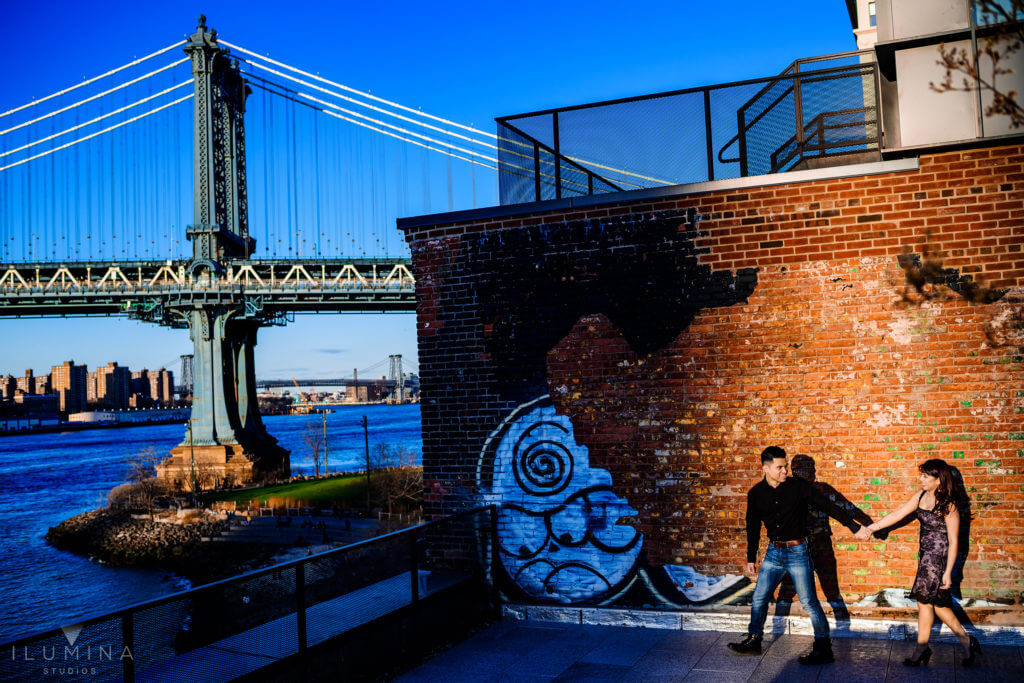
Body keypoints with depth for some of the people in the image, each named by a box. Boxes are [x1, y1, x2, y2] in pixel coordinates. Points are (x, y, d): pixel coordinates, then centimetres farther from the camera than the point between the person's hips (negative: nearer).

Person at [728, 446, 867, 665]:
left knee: (809, 602, -2)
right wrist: (751, 558, 13)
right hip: (774, 552, 4)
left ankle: (824, 649, 8)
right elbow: (753, 527, 10)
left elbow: (827, 506, -5)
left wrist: (854, 527, -6)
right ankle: (754, 641, 25)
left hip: (798, 551, -4)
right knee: (759, 598, 8)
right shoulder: (756, 494, 0)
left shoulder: (798, 486, -10)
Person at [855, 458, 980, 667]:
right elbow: (897, 514, 6)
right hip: (926, 555, 7)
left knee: (925, 601, 1)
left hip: (939, 557, -7)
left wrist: (947, 572, -16)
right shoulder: (920, 497, 4)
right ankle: (966, 642, 23)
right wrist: (871, 528, 1)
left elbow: (953, 541, -15)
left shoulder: (948, 506, -17)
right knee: (938, 603, 11)